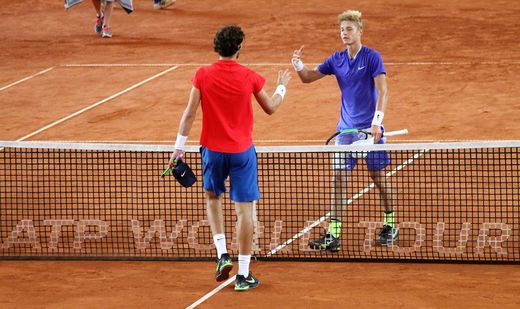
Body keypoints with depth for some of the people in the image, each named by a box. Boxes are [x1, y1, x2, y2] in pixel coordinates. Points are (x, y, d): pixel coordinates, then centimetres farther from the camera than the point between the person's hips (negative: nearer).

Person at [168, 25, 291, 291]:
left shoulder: (203, 75, -7)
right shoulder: (249, 77, -7)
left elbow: (189, 113, -6)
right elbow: (270, 108, 9)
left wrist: (179, 146, 2)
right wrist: (282, 87, 28)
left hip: (212, 150, 1)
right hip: (241, 151, -1)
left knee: (212, 198, 26)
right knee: (244, 209, 4)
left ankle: (222, 254, 10)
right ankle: (243, 274, 4)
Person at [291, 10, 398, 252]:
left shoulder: (372, 57, -8)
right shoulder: (337, 60, 7)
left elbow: (382, 91, -14)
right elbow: (308, 78, 10)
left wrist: (377, 121, -24)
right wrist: (299, 66, -12)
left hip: (370, 128, -4)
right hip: (346, 129, 4)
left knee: (379, 177, 5)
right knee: (339, 179, -3)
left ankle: (390, 226, 23)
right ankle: (333, 234, -6)